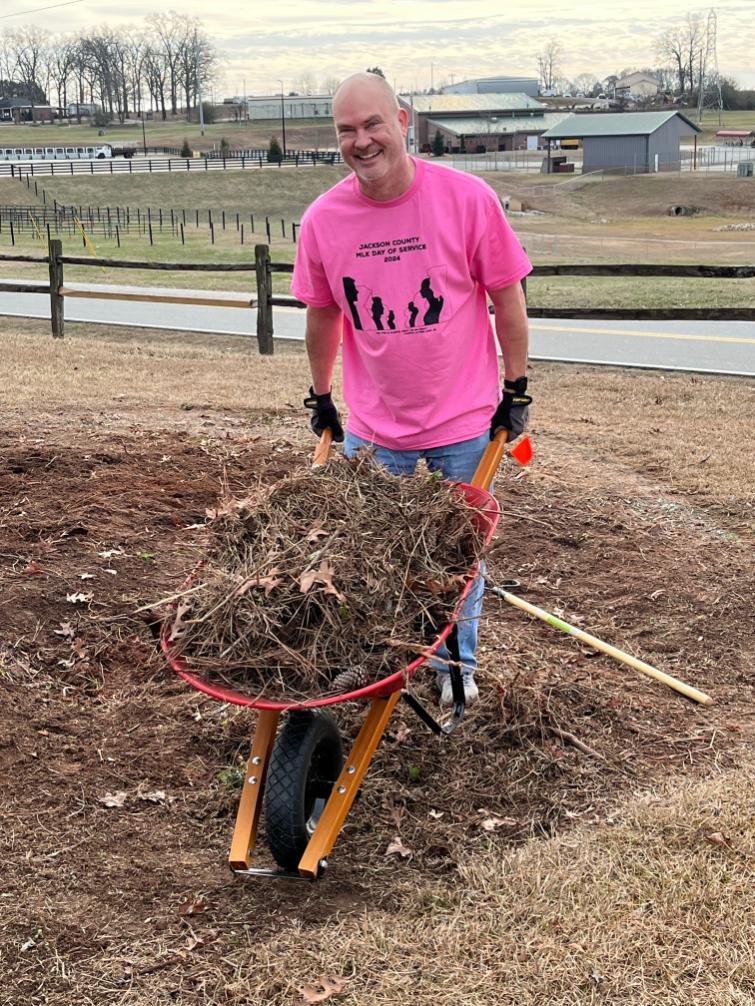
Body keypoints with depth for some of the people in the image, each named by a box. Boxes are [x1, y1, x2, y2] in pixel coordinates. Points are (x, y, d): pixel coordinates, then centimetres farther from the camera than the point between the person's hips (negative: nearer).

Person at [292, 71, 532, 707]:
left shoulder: (468, 199, -15)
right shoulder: (323, 220, -8)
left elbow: (507, 298, -5)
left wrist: (516, 390, -2)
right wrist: (320, 398, 15)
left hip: (463, 422, -2)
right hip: (372, 428, 2)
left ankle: (457, 665, 36)